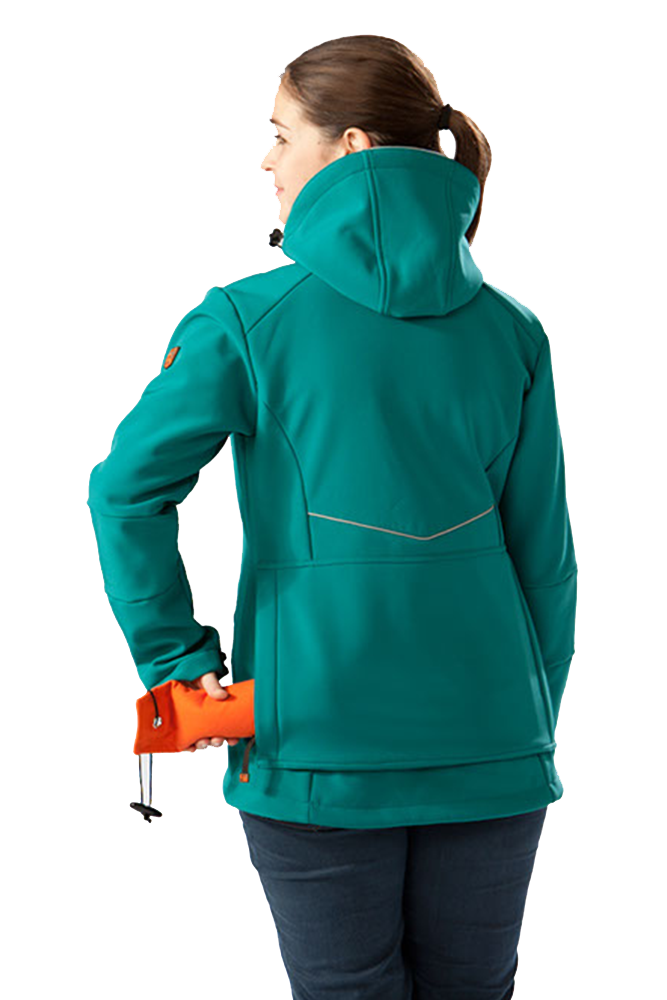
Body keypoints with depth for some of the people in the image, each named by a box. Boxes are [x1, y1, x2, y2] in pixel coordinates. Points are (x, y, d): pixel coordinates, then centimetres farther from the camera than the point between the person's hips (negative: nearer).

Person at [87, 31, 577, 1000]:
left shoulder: (248, 318, -7)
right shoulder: (510, 329, 2)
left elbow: (128, 489, -13)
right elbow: (544, 552, 4)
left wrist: (175, 657, -3)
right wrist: (533, 733, 13)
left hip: (319, 749, -3)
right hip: (489, 745, 3)